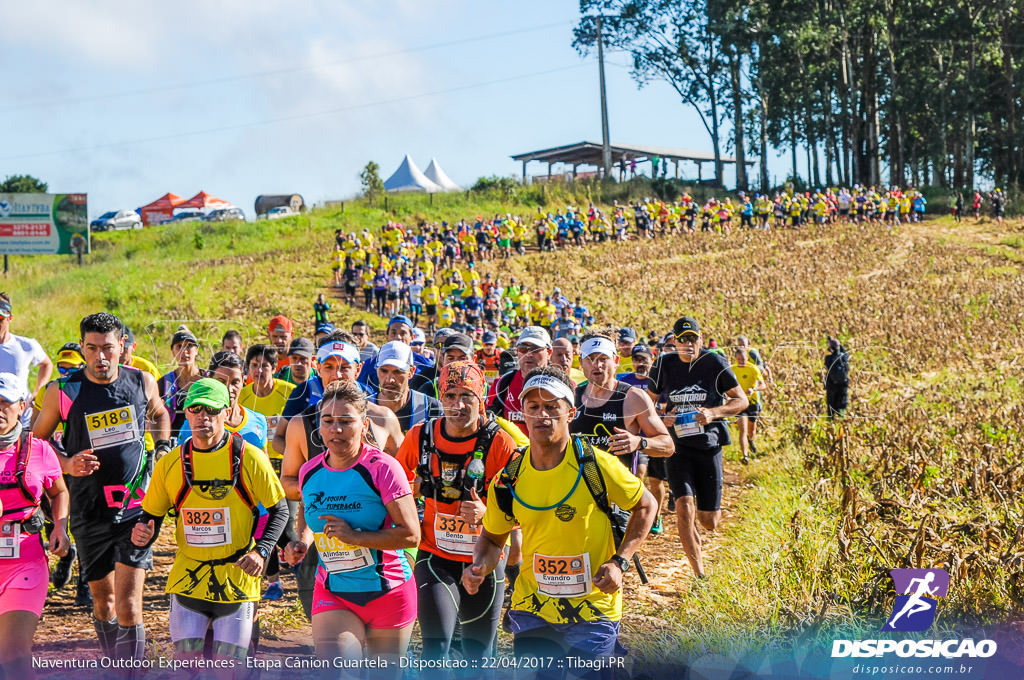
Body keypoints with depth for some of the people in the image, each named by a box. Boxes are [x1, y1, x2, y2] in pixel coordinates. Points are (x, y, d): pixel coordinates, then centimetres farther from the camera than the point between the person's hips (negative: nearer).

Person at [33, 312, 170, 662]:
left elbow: (159, 413, 23)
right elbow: (37, 441, 5)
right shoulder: (63, 392, -7)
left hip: (137, 506, 0)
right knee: (103, 602, 13)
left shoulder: (143, 382, -1)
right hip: (90, 511, 1)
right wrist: (68, 464, -12)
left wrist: (163, 449, 9)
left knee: (129, 606, -12)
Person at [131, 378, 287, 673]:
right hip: (188, 579, 2)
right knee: (185, 664, -2)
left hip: (237, 579, -2)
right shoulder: (169, 464, 0)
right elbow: (152, 514, 9)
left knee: (229, 667, 0)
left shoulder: (249, 458, -6)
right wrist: (143, 534, -14)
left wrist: (261, 551, -14)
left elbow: (279, 510, 1)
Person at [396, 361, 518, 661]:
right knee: (435, 649, -13)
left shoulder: (500, 443, -13)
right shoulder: (421, 436, -5)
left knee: (478, 654, 11)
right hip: (435, 558, 0)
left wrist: (486, 514, -29)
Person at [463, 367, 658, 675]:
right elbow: (492, 537, 11)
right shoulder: (508, 481, -4)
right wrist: (479, 567, -11)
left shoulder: (596, 465, -13)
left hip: (593, 611, -3)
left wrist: (618, 562, -9)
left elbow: (645, 506, 1)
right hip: (533, 611, 3)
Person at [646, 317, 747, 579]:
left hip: (709, 447, 0)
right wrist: (662, 419, -10)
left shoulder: (715, 362, -5)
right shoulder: (664, 363, 0)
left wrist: (714, 412, -18)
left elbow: (742, 400, -1)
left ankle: (705, 510, 44)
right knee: (684, 510, -18)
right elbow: (649, 402, 11)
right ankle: (700, 575, -5)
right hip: (678, 447, 1)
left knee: (709, 522, 4)